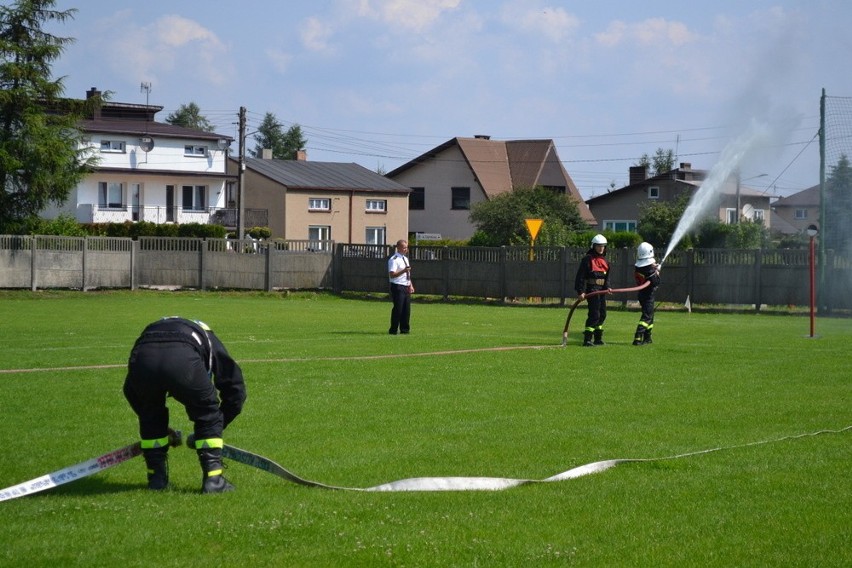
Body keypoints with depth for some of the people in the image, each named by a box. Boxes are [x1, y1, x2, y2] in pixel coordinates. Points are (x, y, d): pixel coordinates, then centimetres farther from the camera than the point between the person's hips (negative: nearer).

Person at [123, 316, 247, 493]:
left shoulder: (151, 328, 45)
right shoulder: (207, 337, 39)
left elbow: (131, 391, 44)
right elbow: (234, 389, 35)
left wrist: (165, 432, 49)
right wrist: (215, 429, 43)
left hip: (142, 359, 3)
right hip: (183, 360, -3)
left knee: (151, 417, 31)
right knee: (208, 415, 21)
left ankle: (156, 477, 32)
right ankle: (213, 478, 16)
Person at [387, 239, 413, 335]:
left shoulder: (405, 258, 17)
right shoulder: (394, 259, -12)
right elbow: (392, 274, -20)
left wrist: (410, 285, 11)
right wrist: (403, 270, -29)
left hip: (406, 287, 8)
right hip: (397, 287, -8)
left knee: (406, 309, 9)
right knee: (398, 309, -8)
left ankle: (404, 329, 18)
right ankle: (393, 330, -2)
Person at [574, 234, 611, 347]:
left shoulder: (604, 260, 15)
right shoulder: (588, 259, -9)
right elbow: (580, 276, -12)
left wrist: (607, 287, 0)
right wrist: (580, 291, -18)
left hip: (601, 290, 8)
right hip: (591, 288, -8)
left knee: (602, 314, 14)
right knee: (594, 314, -13)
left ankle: (598, 338, 26)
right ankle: (587, 340, -12)